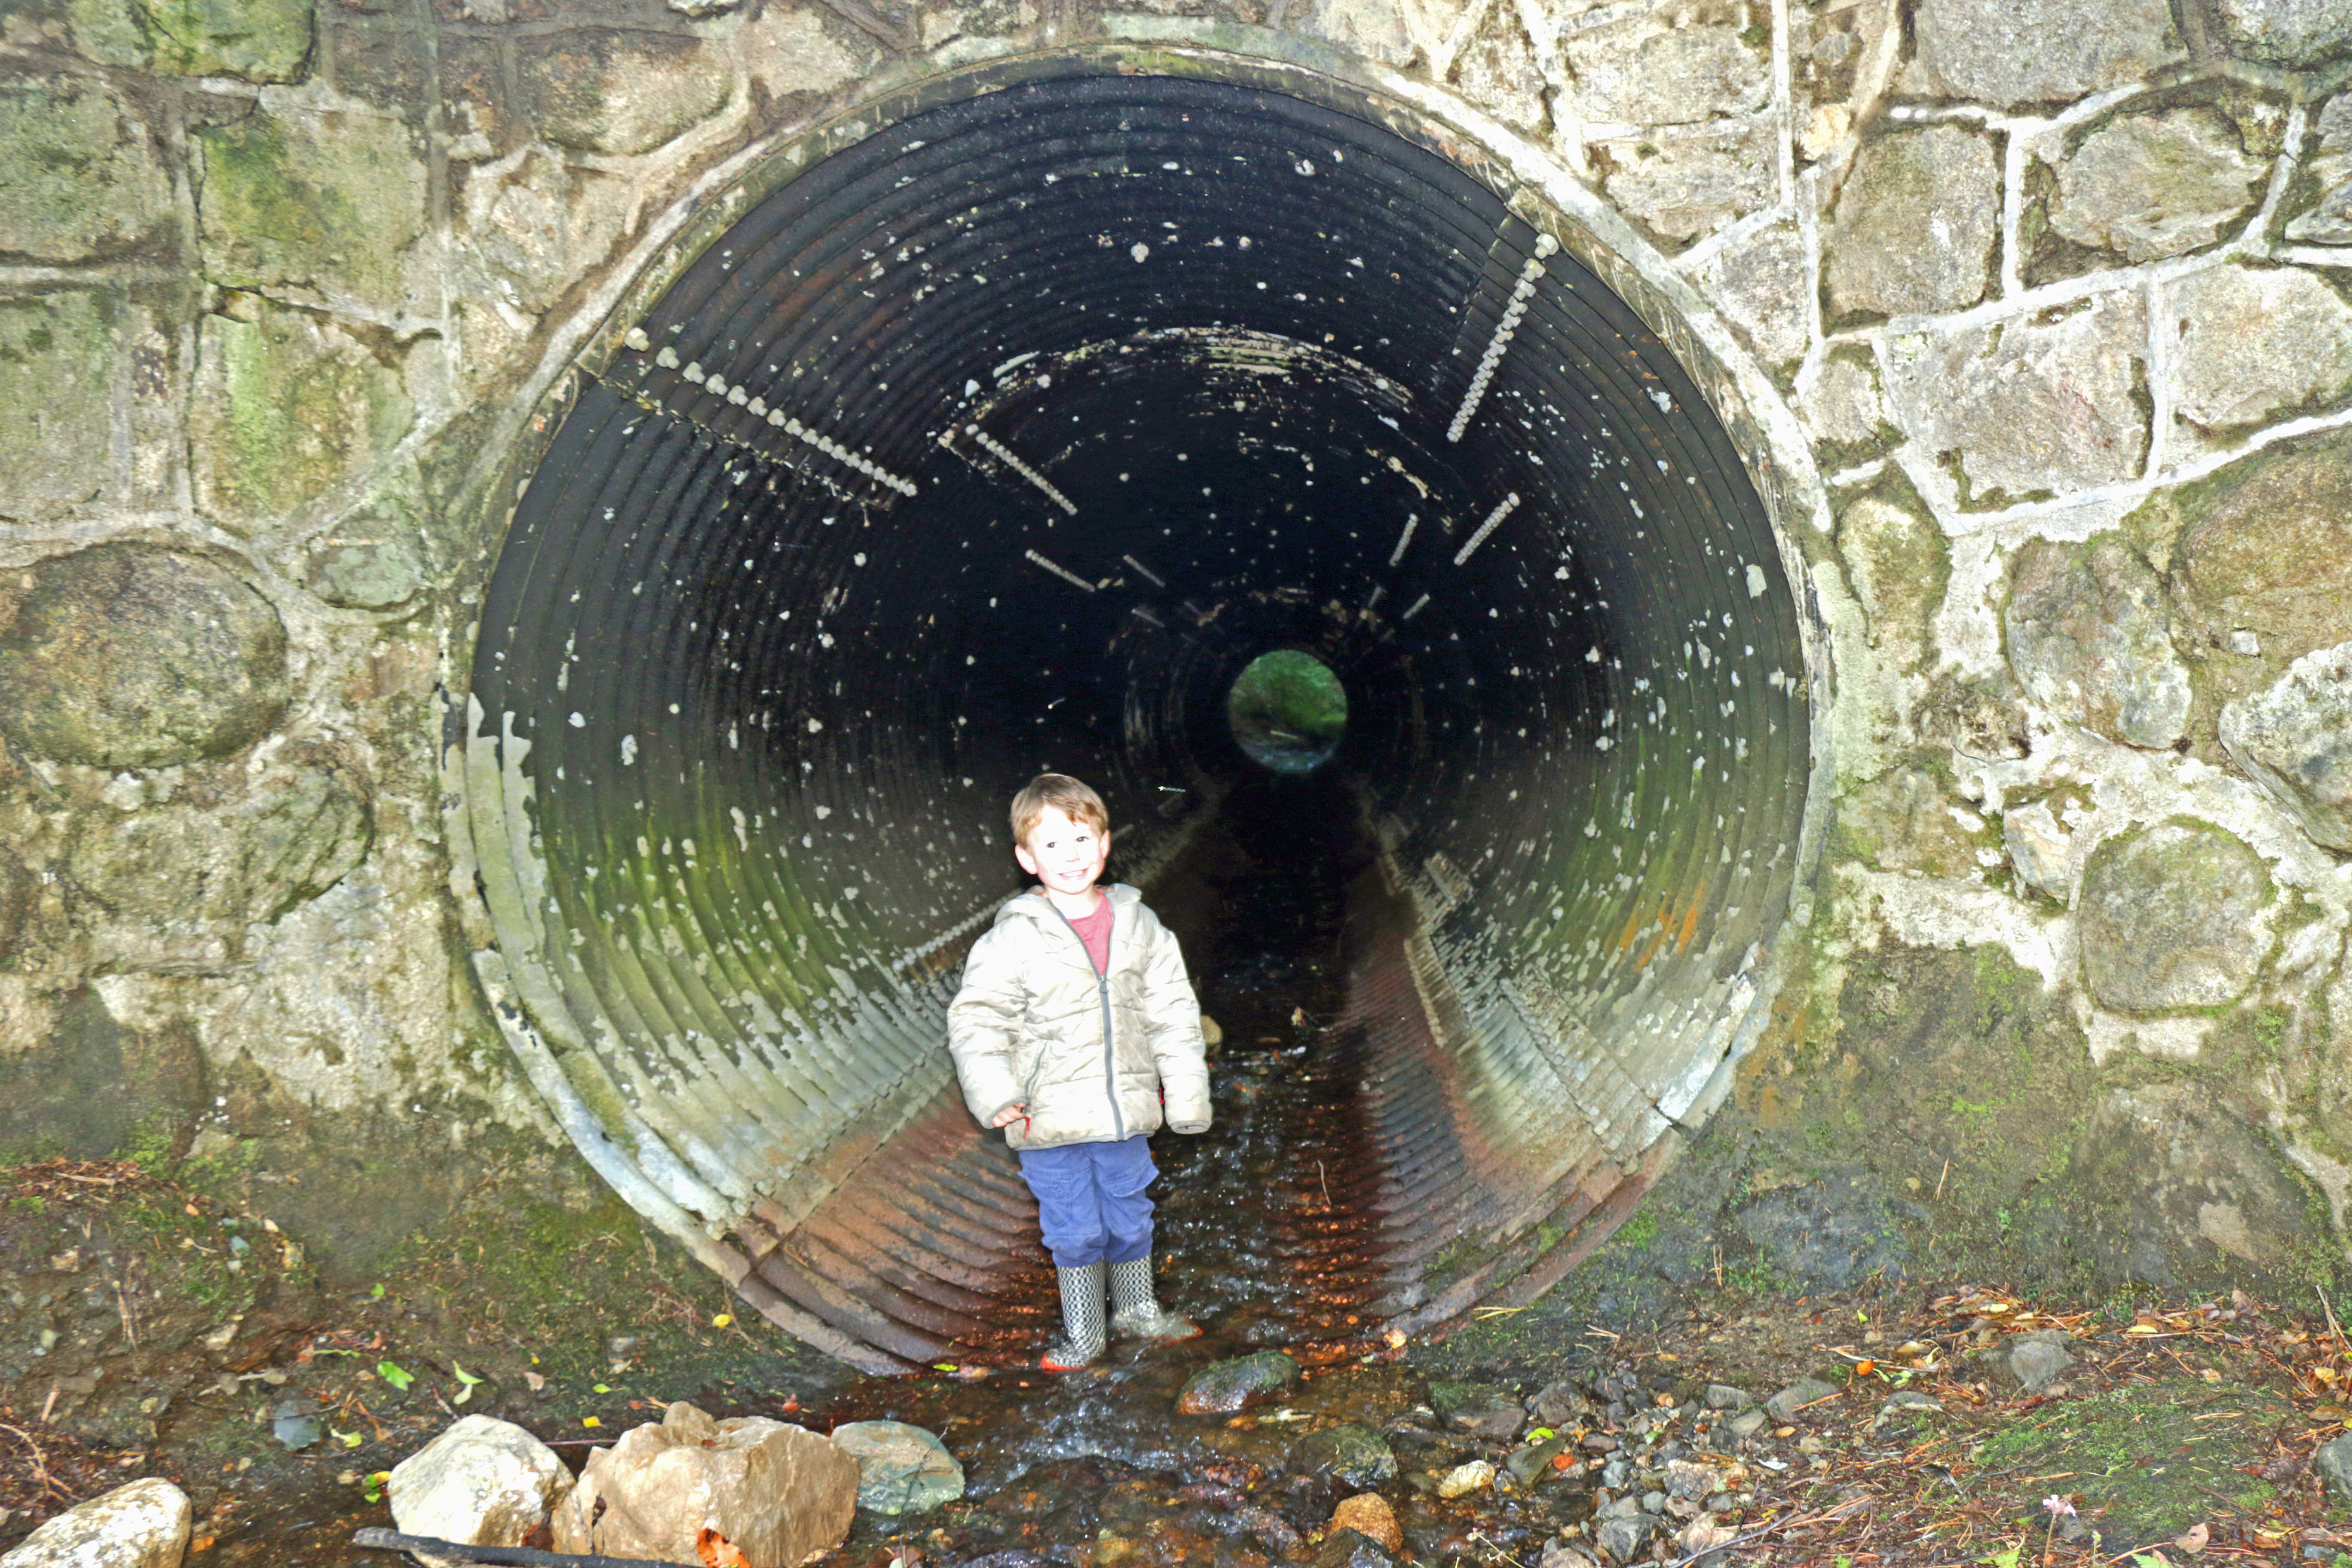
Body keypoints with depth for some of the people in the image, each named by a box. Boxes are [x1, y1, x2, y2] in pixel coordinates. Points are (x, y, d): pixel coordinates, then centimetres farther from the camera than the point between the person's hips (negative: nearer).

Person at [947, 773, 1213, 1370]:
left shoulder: (1139, 926, 0)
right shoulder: (1013, 939, -12)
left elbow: (1173, 1014, 7)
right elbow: (975, 1020, -11)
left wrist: (1187, 1095, 6)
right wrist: (994, 1095, -23)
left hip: (1127, 1113, 3)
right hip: (1051, 1120, -3)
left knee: (1130, 1219, 18)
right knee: (1074, 1231, 8)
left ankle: (1137, 1309, 42)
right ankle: (1082, 1332, 29)